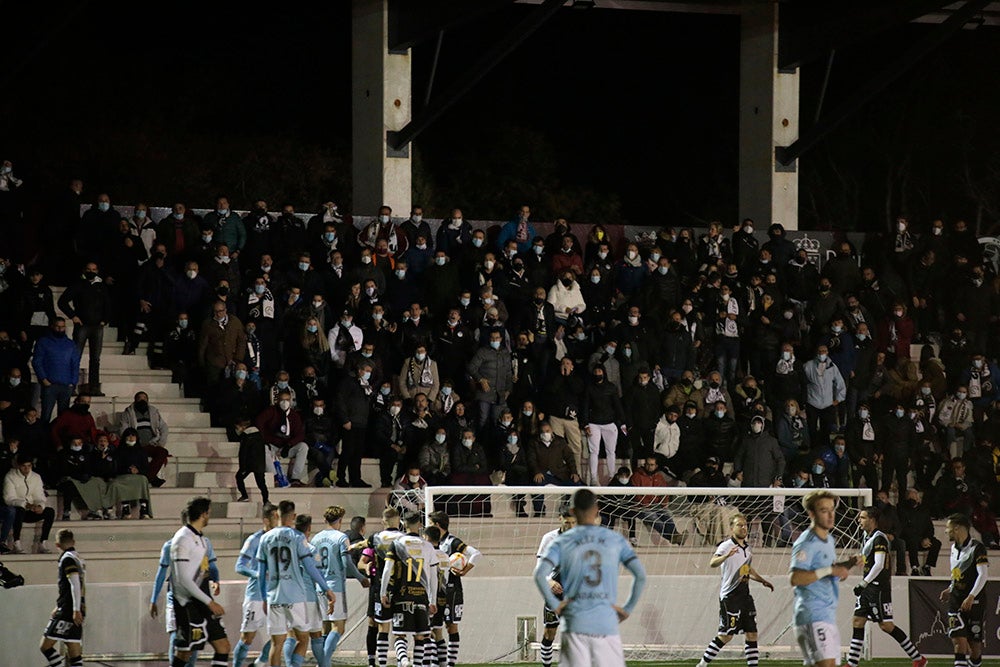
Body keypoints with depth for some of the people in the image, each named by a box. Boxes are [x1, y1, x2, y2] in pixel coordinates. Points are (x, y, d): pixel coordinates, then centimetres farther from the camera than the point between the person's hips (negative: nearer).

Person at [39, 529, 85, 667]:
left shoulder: (67, 558, -8)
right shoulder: (78, 559, 19)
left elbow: (75, 584, -18)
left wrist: (76, 610, -23)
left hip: (68, 611, -9)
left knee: (45, 646, -9)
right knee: (74, 654, 5)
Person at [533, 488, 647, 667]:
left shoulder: (562, 542, 3)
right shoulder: (616, 540, 5)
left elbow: (540, 574, -11)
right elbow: (640, 575, -2)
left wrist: (554, 605, -2)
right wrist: (627, 609, 6)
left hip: (574, 624, 0)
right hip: (607, 625, 0)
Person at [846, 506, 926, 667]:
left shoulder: (879, 538, -13)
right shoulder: (867, 538, 16)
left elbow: (879, 565, -21)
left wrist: (863, 584, -21)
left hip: (879, 587, -9)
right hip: (868, 587, 9)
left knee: (886, 625, -8)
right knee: (858, 621, 3)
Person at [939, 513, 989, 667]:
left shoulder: (977, 548, -13)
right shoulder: (954, 548, 11)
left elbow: (983, 575, -18)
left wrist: (971, 597, -25)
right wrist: (950, 589, 17)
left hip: (974, 600, -6)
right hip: (956, 600, 6)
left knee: (974, 641, 1)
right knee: (957, 637, -9)